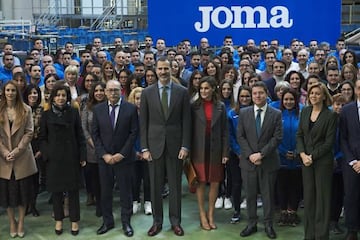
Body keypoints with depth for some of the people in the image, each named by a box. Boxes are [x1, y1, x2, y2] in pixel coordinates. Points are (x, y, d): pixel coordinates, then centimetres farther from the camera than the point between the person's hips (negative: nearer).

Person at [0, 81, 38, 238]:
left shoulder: (25, 110, -1)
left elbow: (29, 132, -4)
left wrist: (17, 151, -13)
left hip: (22, 157, -1)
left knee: (22, 190, 6)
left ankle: (21, 223, 19)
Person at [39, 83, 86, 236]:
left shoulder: (74, 112, 1)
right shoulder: (46, 114, 2)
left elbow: (80, 136, 2)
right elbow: (42, 137, 5)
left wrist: (82, 156, -3)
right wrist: (46, 154, -7)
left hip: (71, 157, 0)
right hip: (54, 158, 1)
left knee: (73, 189, 5)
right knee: (56, 190, 8)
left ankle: (74, 220, 16)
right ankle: (58, 220, 22)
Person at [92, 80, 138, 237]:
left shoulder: (131, 108, -3)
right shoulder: (98, 109, 4)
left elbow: (134, 132, -4)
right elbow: (95, 134, 3)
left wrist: (122, 154, -10)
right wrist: (104, 154, -7)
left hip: (124, 157, -2)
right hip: (104, 157, 2)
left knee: (125, 191, 5)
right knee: (105, 191, 8)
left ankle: (126, 222, 17)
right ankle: (107, 221, 21)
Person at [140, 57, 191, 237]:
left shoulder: (182, 92, 1)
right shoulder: (147, 92, 2)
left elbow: (186, 121, 1)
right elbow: (143, 122, 2)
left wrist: (185, 146, -6)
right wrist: (144, 148, -4)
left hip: (175, 145, 0)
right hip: (154, 145, 1)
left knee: (175, 185, 7)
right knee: (155, 186, 7)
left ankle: (175, 221, 19)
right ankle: (157, 221, 19)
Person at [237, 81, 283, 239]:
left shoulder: (276, 114, -1)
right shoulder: (244, 113, 4)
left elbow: (277, 137, -7)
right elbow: (240, 136, 1)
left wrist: (261, 154, -15)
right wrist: (250, 155, -11)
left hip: (268, 161, -1)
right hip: (248, 160, 2)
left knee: (268, 194, 7)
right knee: (250, 194, 8)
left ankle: (268, 224, 18)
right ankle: (251, 223, 19)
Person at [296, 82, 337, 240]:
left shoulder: (330, 116, -8)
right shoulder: (305, 112, 6)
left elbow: (329, 142, -10)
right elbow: (299, 135, 7)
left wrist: (312, 156, -13)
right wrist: (302, 154, -6)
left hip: (323, 161, -4)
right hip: (306, 159, 4)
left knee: (322, 197, 2)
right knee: (308, 196, 8)